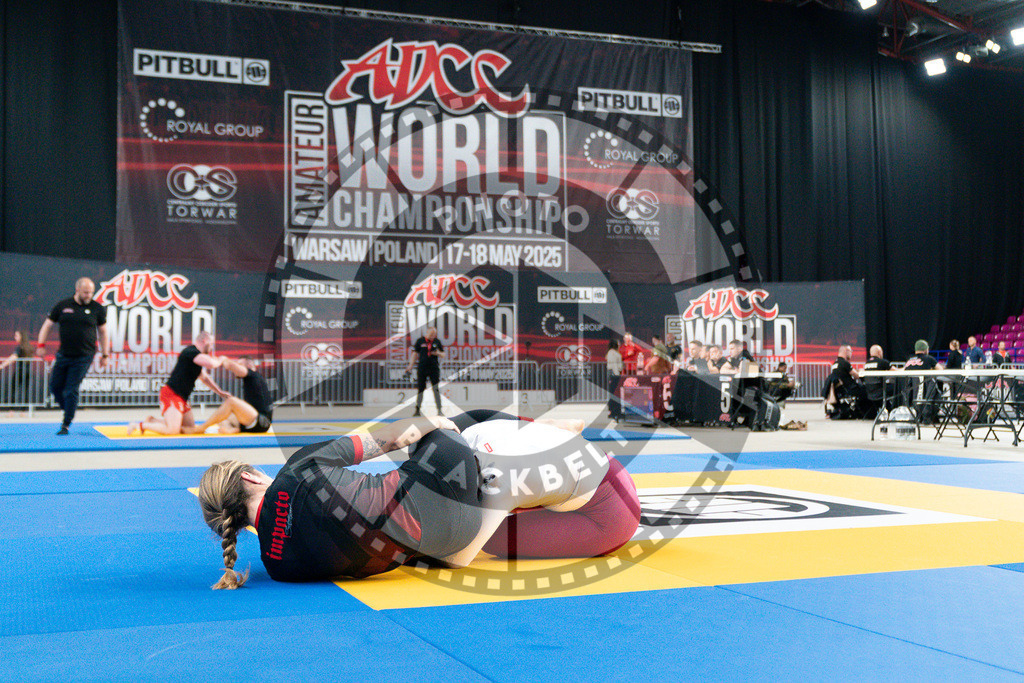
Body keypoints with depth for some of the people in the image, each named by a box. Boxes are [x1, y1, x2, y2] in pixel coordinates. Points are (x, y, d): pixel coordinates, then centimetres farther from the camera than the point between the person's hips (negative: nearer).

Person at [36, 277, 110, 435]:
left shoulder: (97, 309, 2)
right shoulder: (62, 305, 4)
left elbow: (103, 332, 11)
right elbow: (47, 325, 11)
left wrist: (105, 355, 9)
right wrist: (41, 344, 1)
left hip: (84, 357, -3)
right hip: (63, 355, 3)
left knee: (71, 390, -6)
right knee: (55, 386, 5)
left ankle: (66, 425, 4)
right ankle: (67, 409, 31)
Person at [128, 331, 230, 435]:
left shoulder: (195, 354, 19)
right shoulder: (191, 352, -14)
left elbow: (204, 378, 32)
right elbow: (211, 364, -30)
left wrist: (220, 392, 30)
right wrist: (220, 360, -8)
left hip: (181, 398, 11)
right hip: (171, 394, -11)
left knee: (190, 428, 11)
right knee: (172, 430, -21)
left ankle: (153, 421, 18)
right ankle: (141, 425, -4)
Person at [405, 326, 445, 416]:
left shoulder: (437, 342, 7)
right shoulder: (420, 341, 4)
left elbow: (443, 355, 12)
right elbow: (415, 353, 7)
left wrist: (438, 353, -10)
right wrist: (411, 365, 1)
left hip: (434, 368, 0)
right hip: (422, 368, 0)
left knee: (436, 389, -5)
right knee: (420, 388, 3)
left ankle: (439, 410, -1)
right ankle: (417, 410, 14)